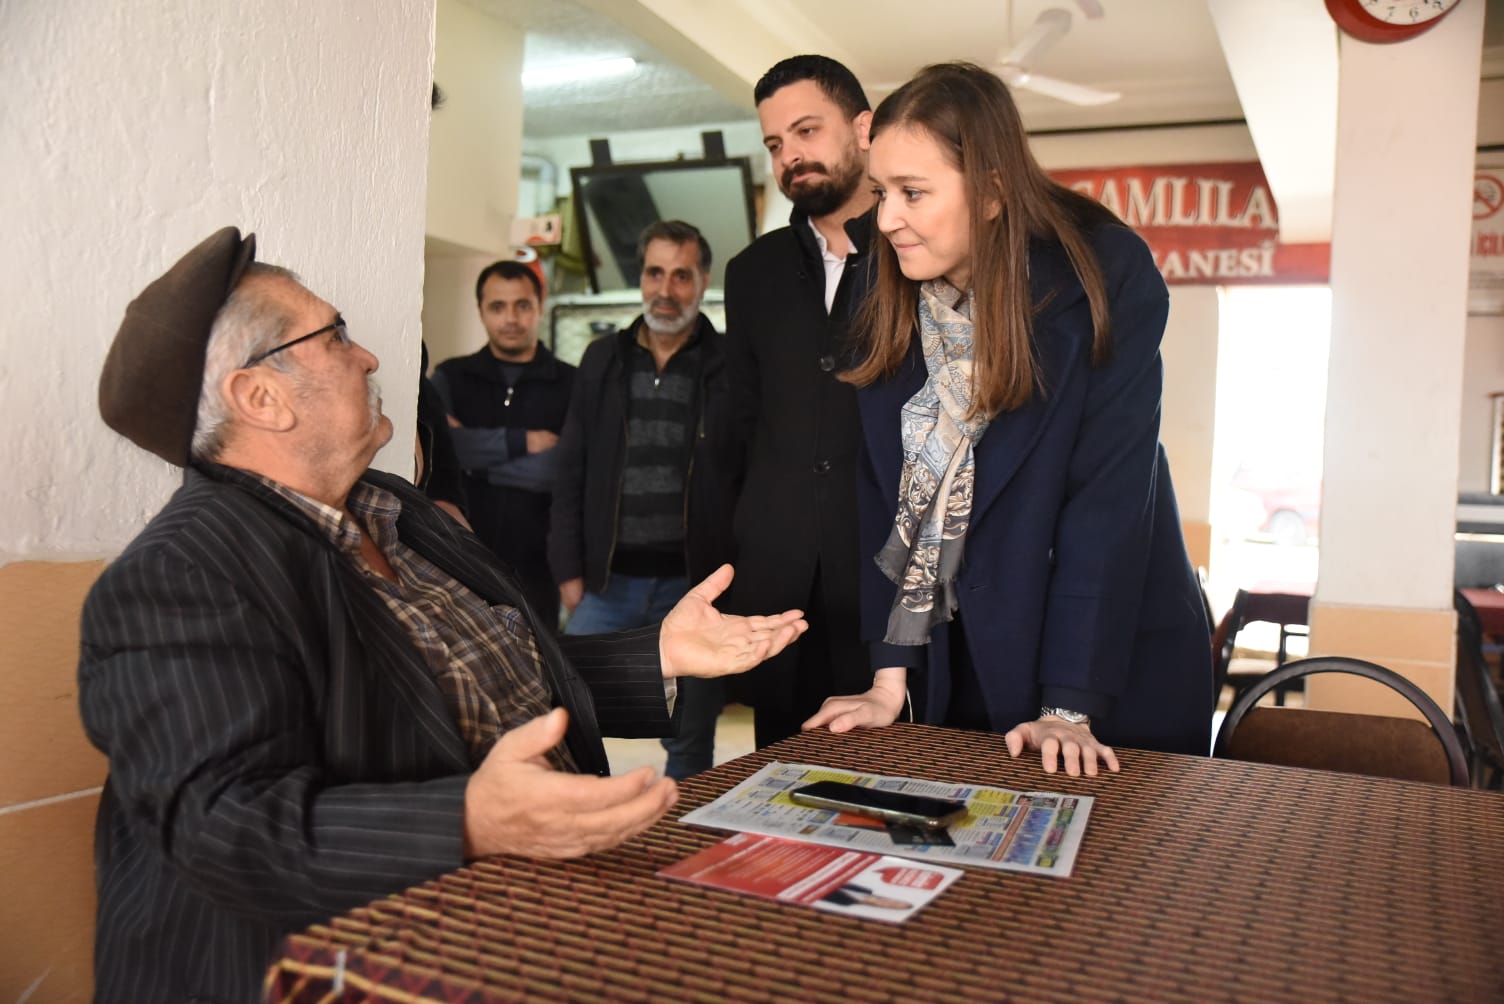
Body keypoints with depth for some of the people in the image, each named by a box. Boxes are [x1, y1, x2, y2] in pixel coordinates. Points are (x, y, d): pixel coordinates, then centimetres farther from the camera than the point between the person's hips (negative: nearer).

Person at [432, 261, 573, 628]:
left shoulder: (571, 384, 1)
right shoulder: (450, 376, 7)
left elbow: (564, 469, -13)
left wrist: (474, 456, -10)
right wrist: (522, 442, -13)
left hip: (537, 567, -1)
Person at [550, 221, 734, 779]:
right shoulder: (602, 360, 8)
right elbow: (571, 473, 9)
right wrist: (568, 571, 3)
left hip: (694, 584, -2)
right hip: (606, 581, 2)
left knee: (690, 745, 9)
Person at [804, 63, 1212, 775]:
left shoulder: (1106, 283, -17)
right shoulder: (893, 307, -5)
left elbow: (1108, 496, -21)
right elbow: (886, 495, -5)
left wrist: (1070, 708, -23)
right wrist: (890, 677, -10)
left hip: (1118, 666, -3)